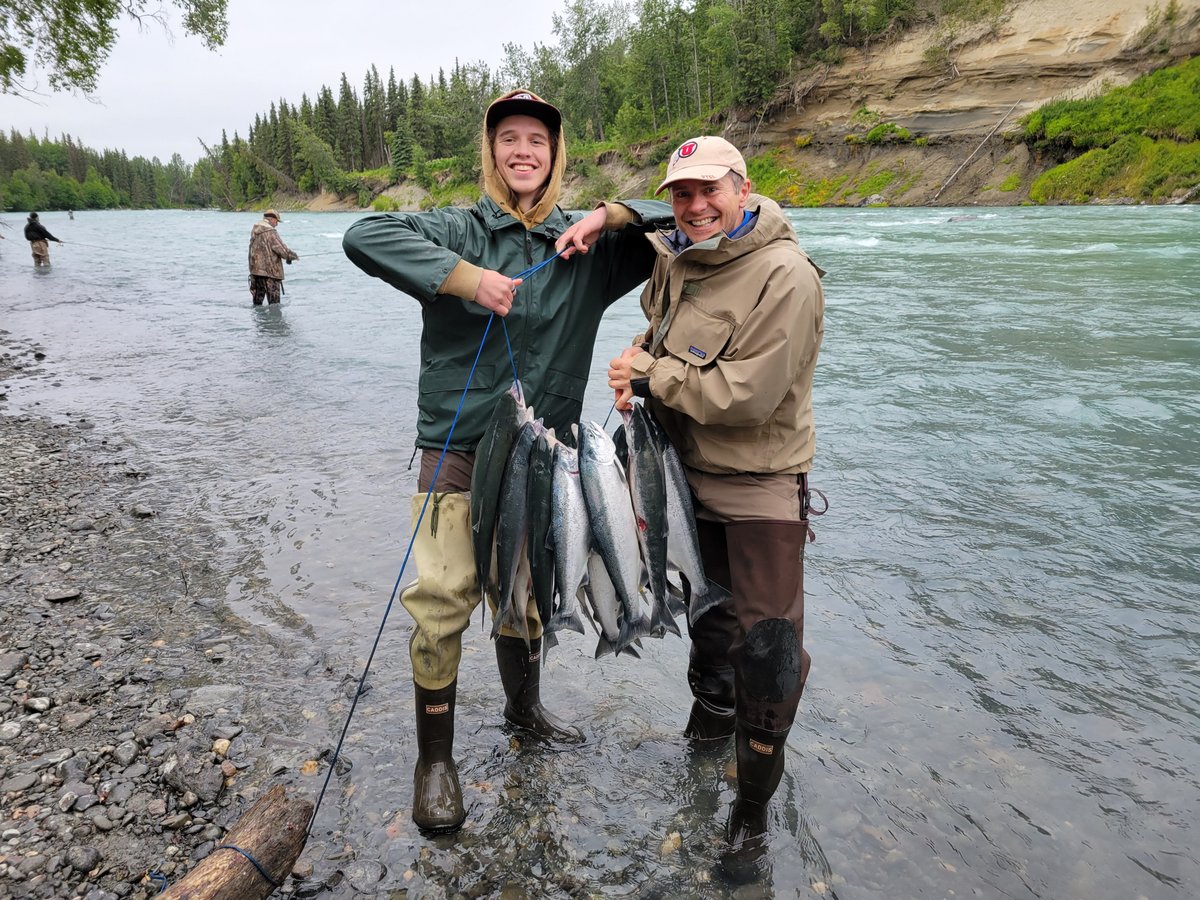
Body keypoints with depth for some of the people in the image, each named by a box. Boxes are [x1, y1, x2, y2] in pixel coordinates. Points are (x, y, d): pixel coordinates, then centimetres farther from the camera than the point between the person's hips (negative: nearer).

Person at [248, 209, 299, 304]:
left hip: (255, 269, 8)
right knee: (274, 300, -4)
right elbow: (280, 248, -17)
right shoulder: (270, 232, -15)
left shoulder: (254, 230, 12)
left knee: (257, 297, 14)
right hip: (269, 270, -8)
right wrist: (292, 256, 1)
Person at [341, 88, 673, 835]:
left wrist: (610, 214, -10)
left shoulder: (589, 246, 5)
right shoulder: (459, 232, -4)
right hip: (458, 450, -3)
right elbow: (364, 236, -17)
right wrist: (466, 277, -26)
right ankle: (435, 758, 14)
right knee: (442, 602, -6)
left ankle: (525, 706, 44)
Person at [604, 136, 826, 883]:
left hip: (761, 490, -7)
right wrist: (638, 369, -4)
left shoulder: (786, 276, -21)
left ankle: (753, 815, 14)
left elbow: (746, 395, -27)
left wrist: (651, 378, -17)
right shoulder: (675, 258, 3)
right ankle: (712, 710, 53)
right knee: (707, 613, 25)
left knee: (769, 652, -4)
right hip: (689, 474, 7)